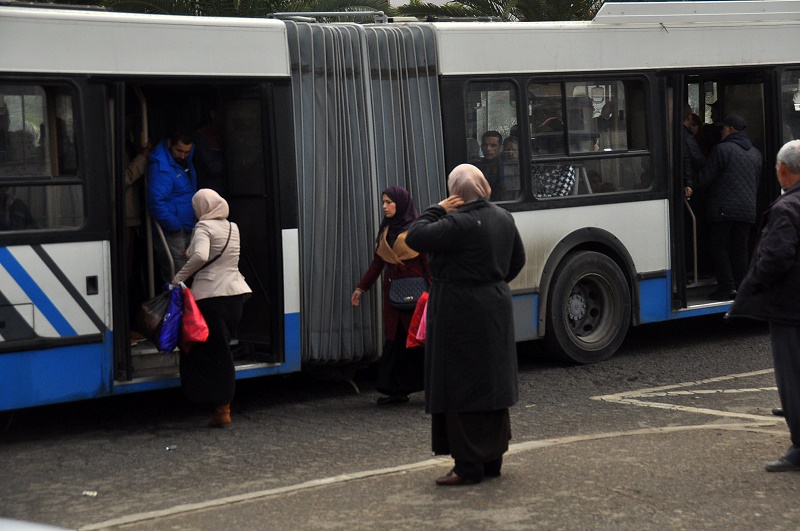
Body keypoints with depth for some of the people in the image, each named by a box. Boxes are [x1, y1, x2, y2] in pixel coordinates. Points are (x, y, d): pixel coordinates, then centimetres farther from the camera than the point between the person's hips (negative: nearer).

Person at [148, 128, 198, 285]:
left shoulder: (184, 159, 9)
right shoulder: (160, 166, -20)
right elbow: (156, 203, -23)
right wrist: (175, 228, -19)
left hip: (186, 229, 9)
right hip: (172, 235, -9)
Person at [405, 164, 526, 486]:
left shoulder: (459, 224, -21)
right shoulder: (503, 218, 6)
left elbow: (415, 238, -21)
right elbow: (517, 260, 17)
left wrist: (438, 210, -10)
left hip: (461, 316, -9)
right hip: (496, 311, 9)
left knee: (461, 387, -2)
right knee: (492, 383, 14)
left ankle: (469, 465, 0)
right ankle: (492, 459, 22)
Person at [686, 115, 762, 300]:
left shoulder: (722, 149, -9)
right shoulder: (755, 153, 15)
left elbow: (705, 178, -7)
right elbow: (758, 182, 23)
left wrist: (692, 186, 11)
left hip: (724, 208, -6)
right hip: (748, 209, 6)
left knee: (719, 247, 0)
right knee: (740, 248, 9)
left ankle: (726, 287, -7)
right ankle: (739, 287, 8)